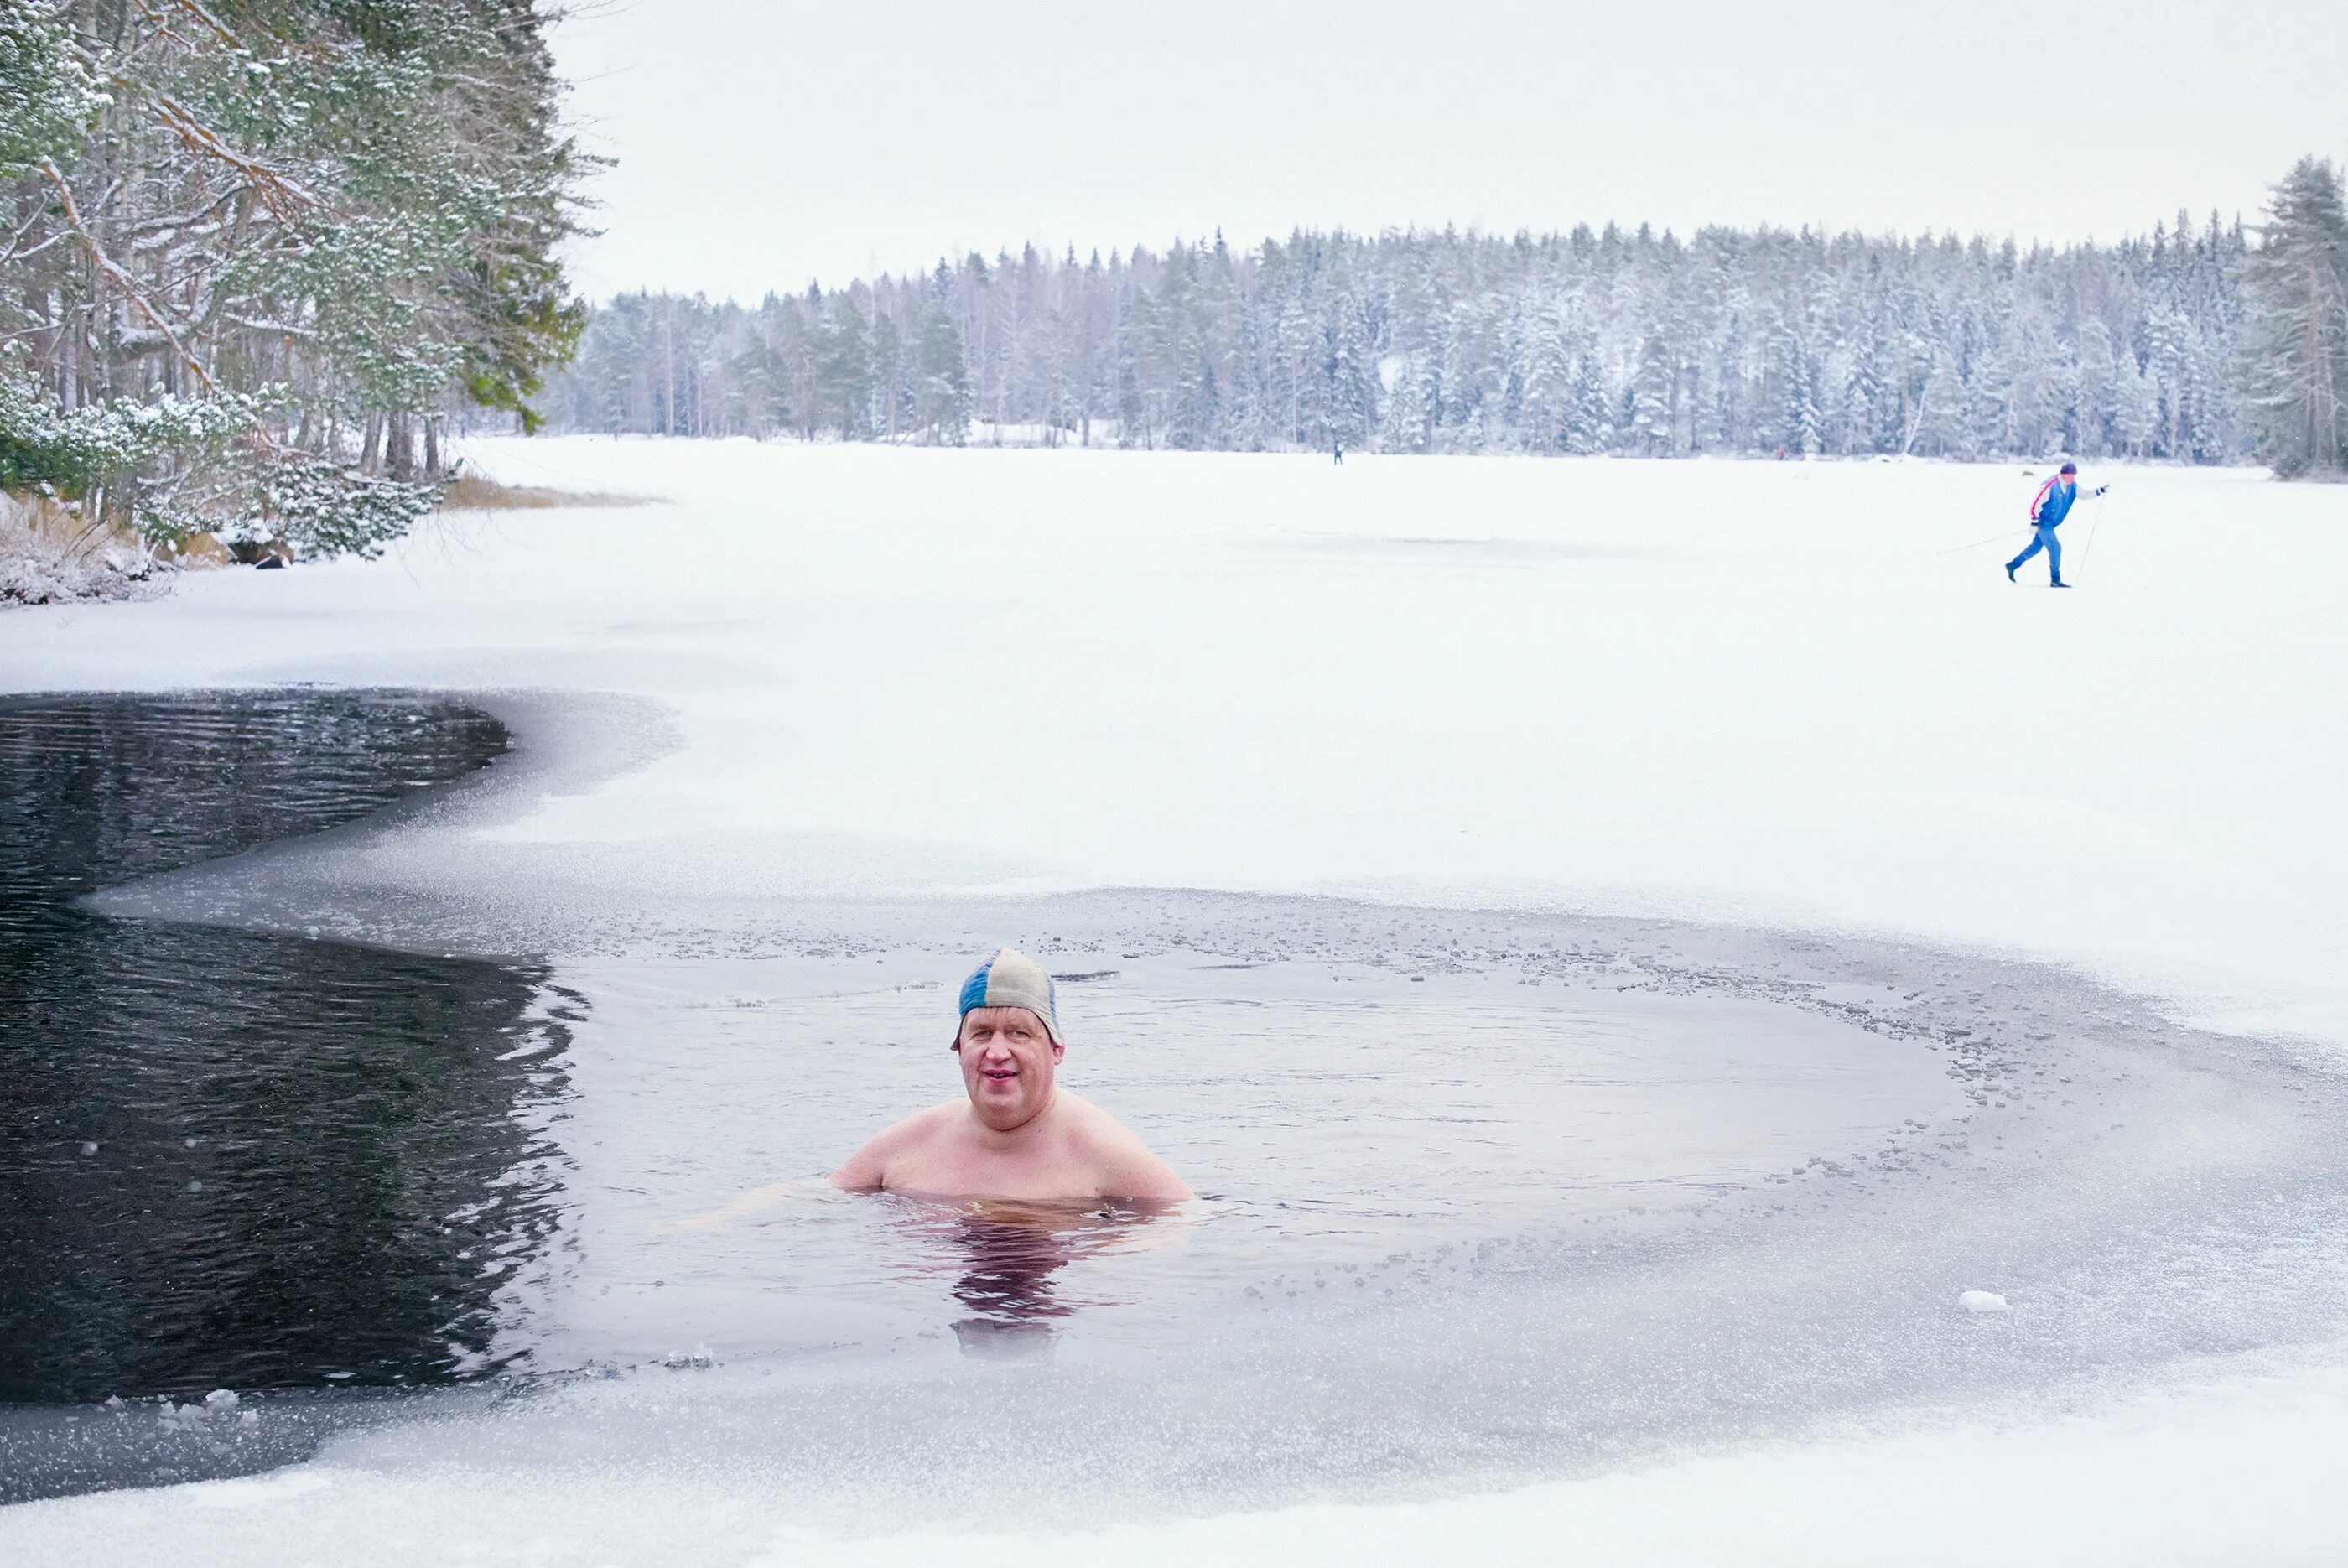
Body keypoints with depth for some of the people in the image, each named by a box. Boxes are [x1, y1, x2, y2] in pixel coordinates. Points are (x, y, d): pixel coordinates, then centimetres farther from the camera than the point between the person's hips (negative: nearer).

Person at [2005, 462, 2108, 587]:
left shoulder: (2072, 486, -1)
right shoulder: (2050, 486, -25)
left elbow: (2085, 494, 3)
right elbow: (2036, 503, -23)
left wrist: (2101, 490, -12)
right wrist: (2034, 522, -23)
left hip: (2051, 524, 9)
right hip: (2043, 523, -9)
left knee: (2036, 547, 18)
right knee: (2055, 547, -12)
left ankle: (2012, 565, 33)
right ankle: (2055, 580, -5)